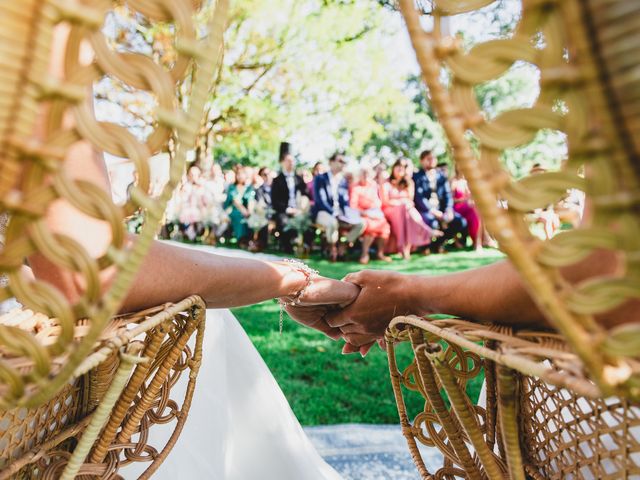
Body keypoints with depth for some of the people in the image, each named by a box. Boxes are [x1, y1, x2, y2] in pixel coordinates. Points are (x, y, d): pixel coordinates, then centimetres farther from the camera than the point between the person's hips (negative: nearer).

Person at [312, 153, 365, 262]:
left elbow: (345, 202, 12)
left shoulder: (343, 182, 16)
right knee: (332, 222, -40)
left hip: (340, 214, 6)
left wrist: (347, 215, -11)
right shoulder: (320, 179, -2)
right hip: (323, 212, -5)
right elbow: (320, 200, -12)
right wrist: (335, 214, -23)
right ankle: (332, 248, -14)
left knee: (360, 223, -19)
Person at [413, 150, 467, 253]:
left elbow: (448, 194, 8)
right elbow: (419, 197, -11)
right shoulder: (417, 177, -2)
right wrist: (433, 211, -19)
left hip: (441, 209, 6)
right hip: (425, 210, -6)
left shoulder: (441, 176, 14)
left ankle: (438, 243, 3)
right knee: (433, 224, -35)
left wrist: (449, 210, -9)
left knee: (461, 222, -13)